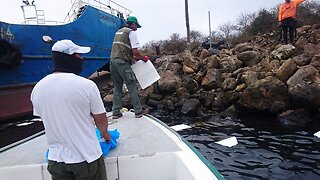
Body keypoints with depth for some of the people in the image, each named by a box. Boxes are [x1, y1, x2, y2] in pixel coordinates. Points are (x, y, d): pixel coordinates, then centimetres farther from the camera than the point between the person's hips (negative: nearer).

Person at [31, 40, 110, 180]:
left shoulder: (37, 88, -5)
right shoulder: (86, 85, -18)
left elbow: (49, 121, 7)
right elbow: (101, 120, -8)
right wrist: (105, 134, 13)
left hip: (56, 159, 4)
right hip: (86, 157, -4)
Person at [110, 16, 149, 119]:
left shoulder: (118, 32, 23)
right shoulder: (131, 32, -2)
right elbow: (135, 52, -11)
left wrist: (133, 57, 25)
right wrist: (143, 58, 6)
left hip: (113, 60, 8)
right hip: (122, 62, -8)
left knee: (117, 87, 12)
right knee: (132, 87, 0)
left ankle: (116, 112, 15)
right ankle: (138, 111, 8)